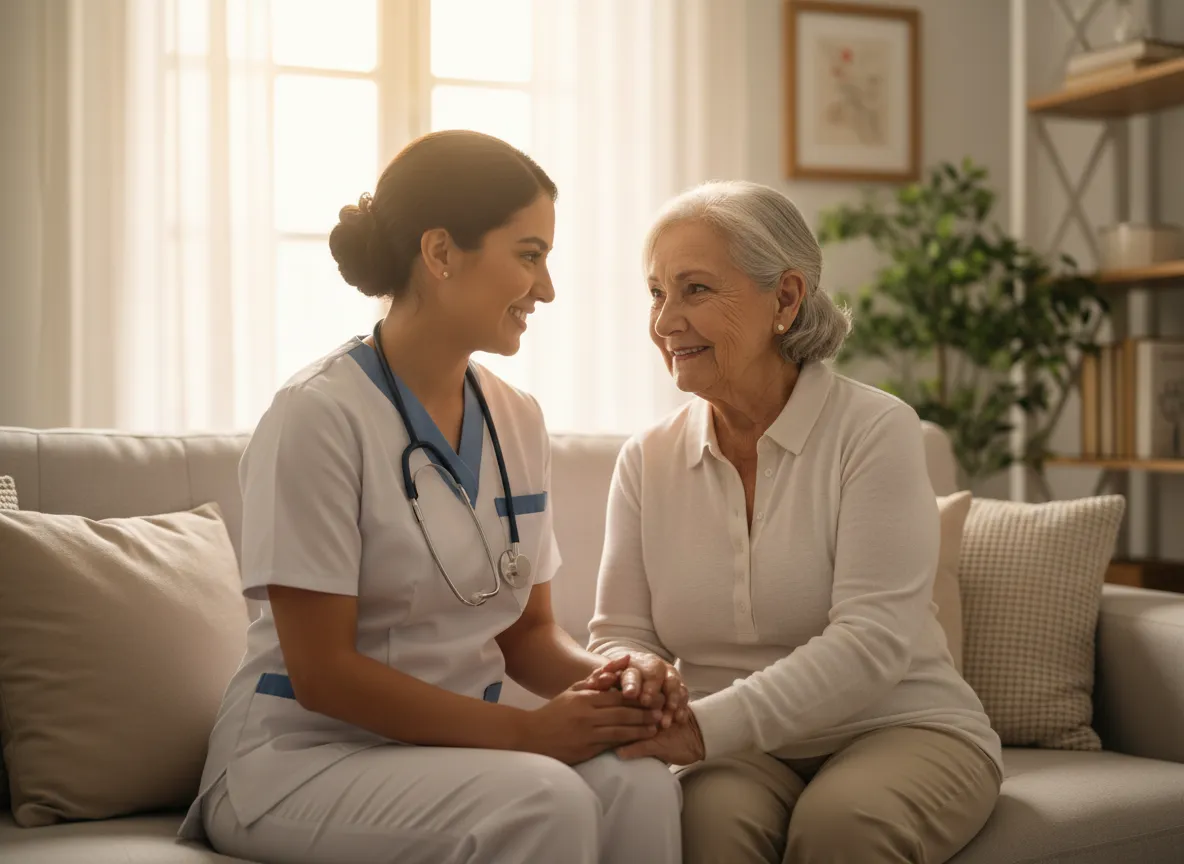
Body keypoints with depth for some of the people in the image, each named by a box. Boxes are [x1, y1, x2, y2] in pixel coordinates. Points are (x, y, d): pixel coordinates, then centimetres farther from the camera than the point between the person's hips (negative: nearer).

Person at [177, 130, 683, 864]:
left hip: (460, 744, 6)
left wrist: (606, 680, -11)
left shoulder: (518, 421, 7)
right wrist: (524, 731, -19)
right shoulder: (319, 415, -14)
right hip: (301, 757, -6)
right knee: (543, 799, -32)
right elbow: (321, 673, -16)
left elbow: (529, 630, 12)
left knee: (639, 784, -24)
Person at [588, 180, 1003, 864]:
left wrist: (710, 725, -30)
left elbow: (873, 639, -19)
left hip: (898, 729, -1)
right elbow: (619, 632, 5)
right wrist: (638, 672, -21)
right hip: (737, 753, 2)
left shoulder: (875, 429, -9)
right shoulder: (646, 461, 5)